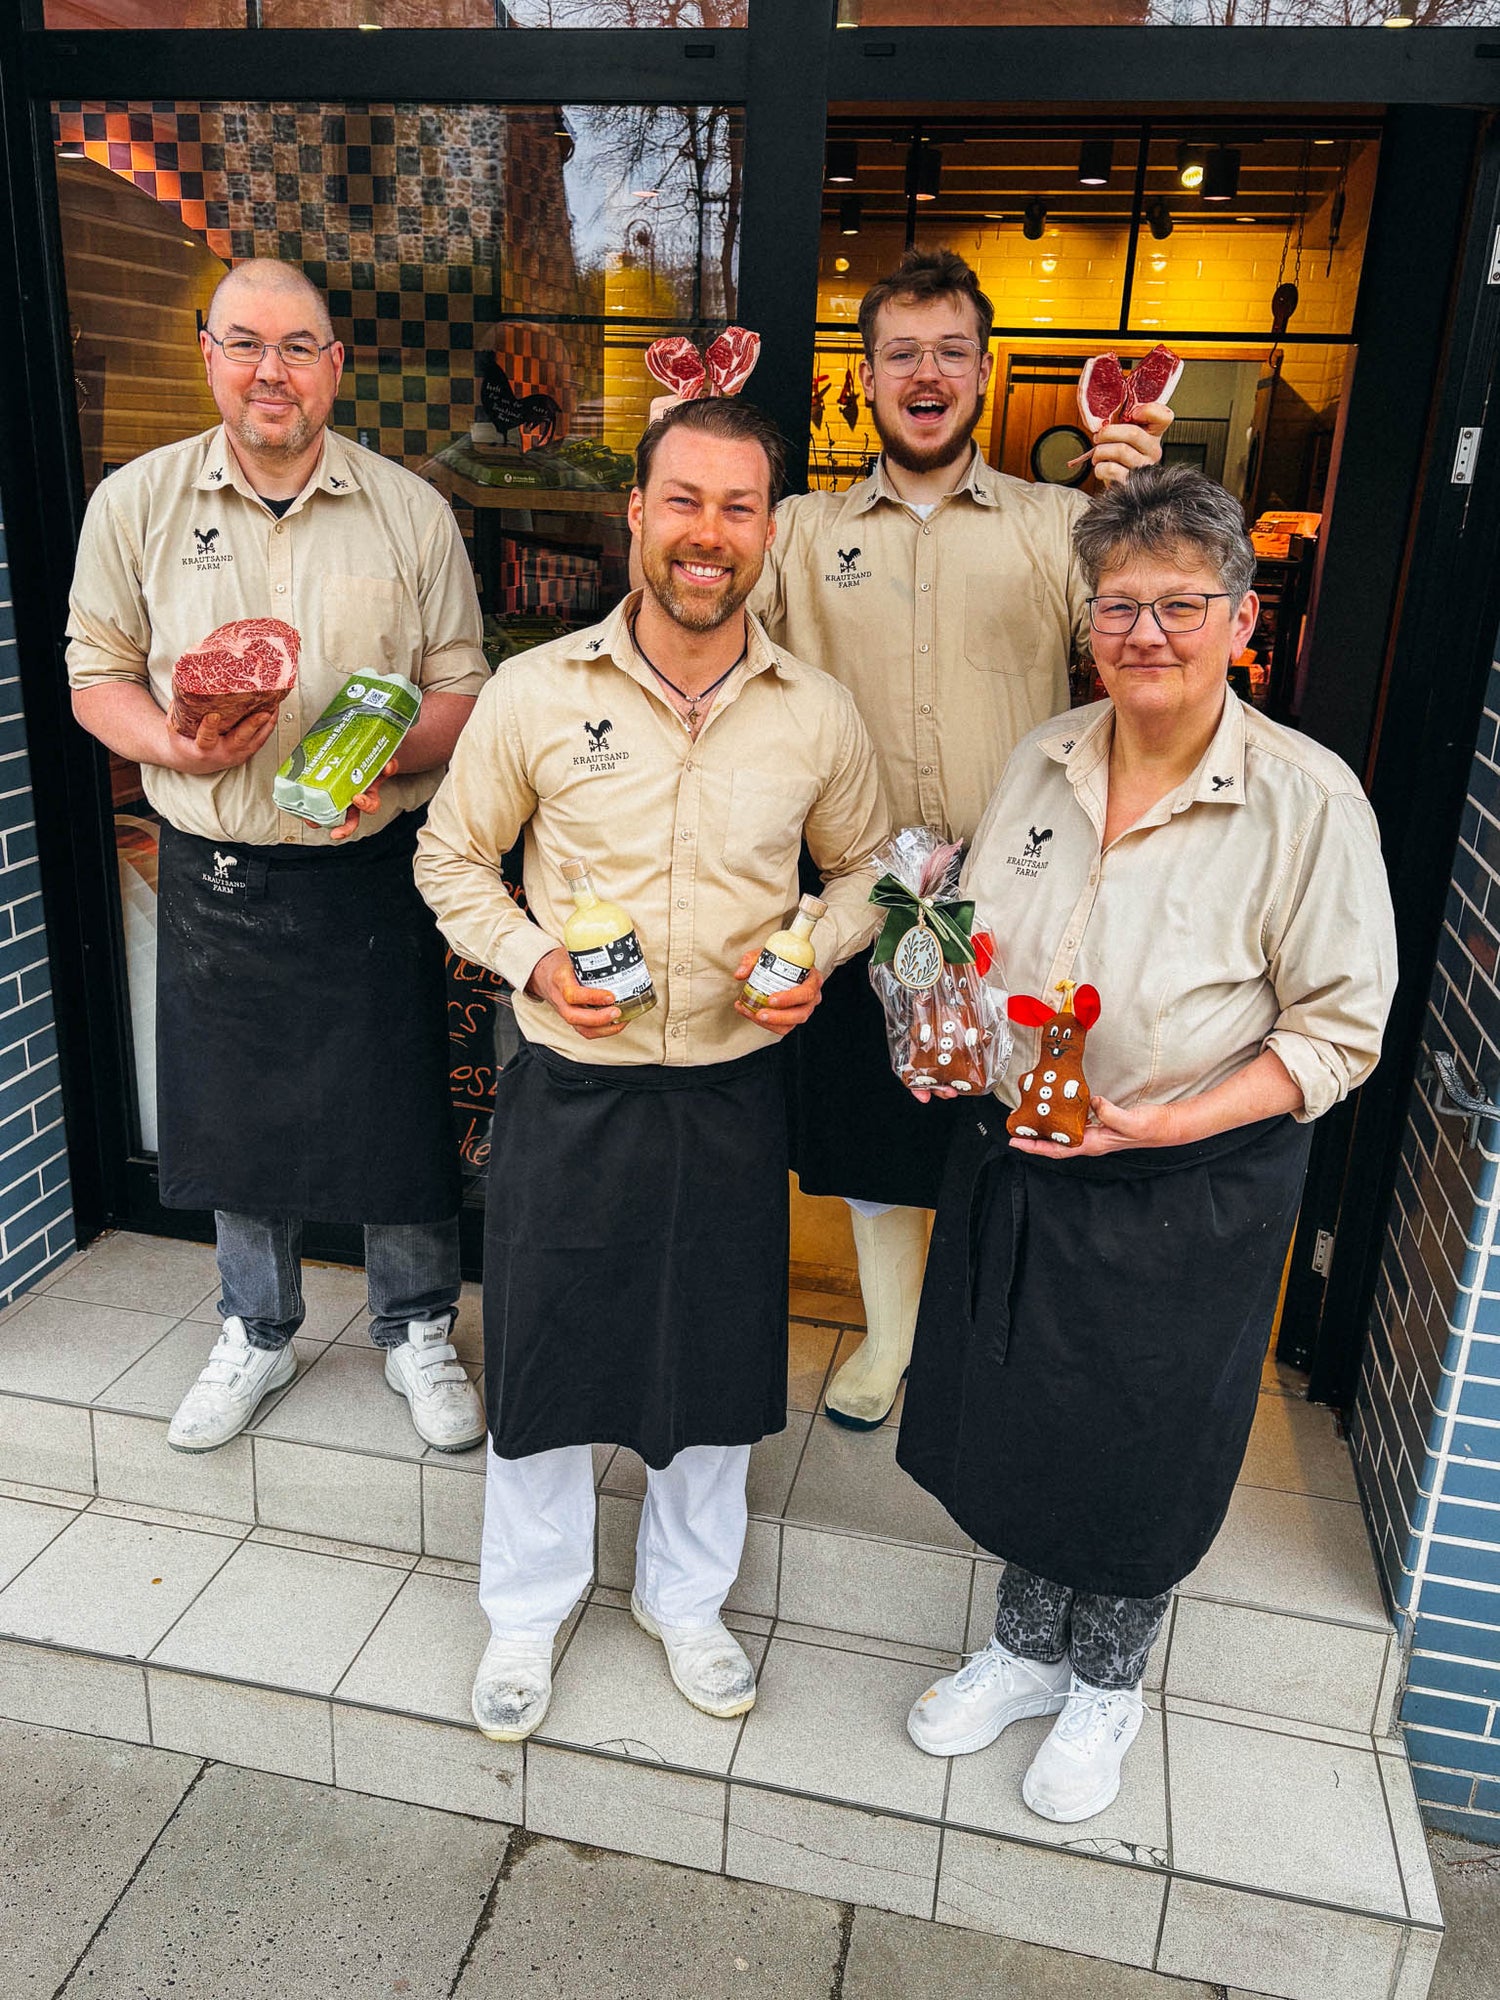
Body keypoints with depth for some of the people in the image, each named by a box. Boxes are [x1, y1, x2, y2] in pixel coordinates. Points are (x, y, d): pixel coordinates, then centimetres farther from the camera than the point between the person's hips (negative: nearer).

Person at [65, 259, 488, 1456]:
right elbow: (96, 674, 5)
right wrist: (172, 746, -15)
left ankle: (418, 1332, 33)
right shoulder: (135, 503, 1)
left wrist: (389, 753, -20)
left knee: (401, 1113, 8)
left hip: (375, 872, -1)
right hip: (216, 874, 2)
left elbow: (463, 691, 0)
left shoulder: (412, 513, -2)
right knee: (236, 1112, 15)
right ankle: (258, 1333, 39)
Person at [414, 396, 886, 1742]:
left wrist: (816, 952, -8)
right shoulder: (535, 693, -8)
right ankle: (528, 1608, 41)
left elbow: (866, 867, 12)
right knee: (545, 1352, 13)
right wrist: (532, 958, -13)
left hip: (733, 1092, 2)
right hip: (568, 1088, -1)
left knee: (717, 1356, 17)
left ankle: (686, 1595, 45)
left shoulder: (818, 716, -3)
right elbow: (452, 857, 4)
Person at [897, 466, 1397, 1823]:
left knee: (1146, 1453, 15)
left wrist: (1170, 1122, -23)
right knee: (1015, 1420, 18)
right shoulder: (1043, 761, -1)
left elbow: (1341, 1027, -12)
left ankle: (1105, 1685, 44)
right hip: (1014, 1165, 4)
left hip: (1191, 1196, -4)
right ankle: (1027, 1648, 46)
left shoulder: (1309, 797, -16)